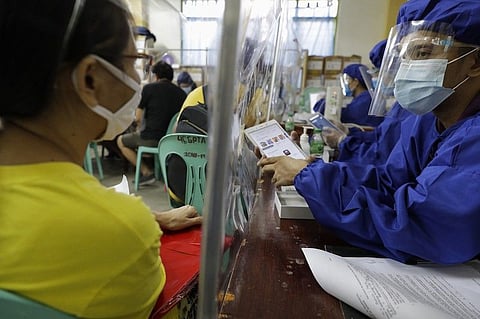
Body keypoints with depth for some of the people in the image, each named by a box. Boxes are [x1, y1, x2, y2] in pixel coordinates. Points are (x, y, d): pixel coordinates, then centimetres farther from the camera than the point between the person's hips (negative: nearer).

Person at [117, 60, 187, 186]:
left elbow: (138, 118, -2)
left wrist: (140, 129, 20)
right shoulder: (181, 93, 3)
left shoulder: (149, 88, -5)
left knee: (121, 141, 20)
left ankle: (147, 172, 7)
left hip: (151, 138, -5)